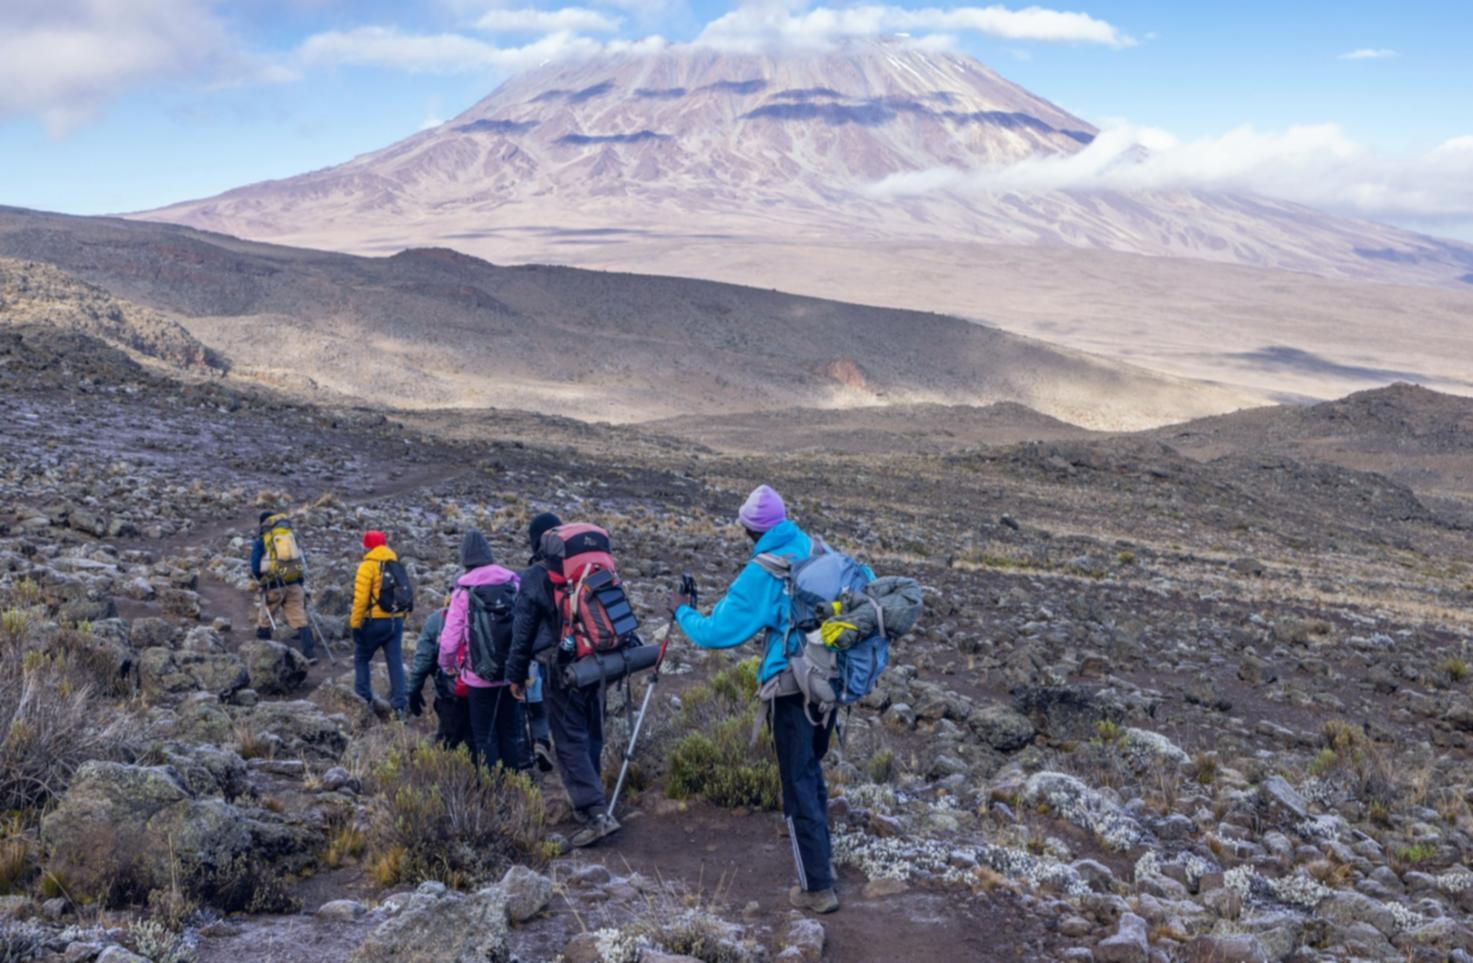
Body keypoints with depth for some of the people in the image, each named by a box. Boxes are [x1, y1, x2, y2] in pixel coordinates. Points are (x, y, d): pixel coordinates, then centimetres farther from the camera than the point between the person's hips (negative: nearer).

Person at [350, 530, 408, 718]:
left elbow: (361, 598, -14)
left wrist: (355, 623, -9)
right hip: (396, 621, 5)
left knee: (362, 658, 13)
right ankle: (399, 704, 0)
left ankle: (363, 697, 11)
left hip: (374, 621, -5)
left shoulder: (368, 566, -9)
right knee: (396, 662, 5)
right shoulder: (397, 565, 12)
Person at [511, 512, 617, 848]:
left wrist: (516, 674, 5)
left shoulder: (534, 577, -6)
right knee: (591, 737, 16)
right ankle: (587, 804, 28)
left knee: (570, 742, -5)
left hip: (563, 668, -6)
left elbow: (523, 630, -4)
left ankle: (597, 813, -16)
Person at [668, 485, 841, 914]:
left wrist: (683, 612, 7)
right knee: (812, 770, 25)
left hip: (792, 689, -6)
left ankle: (818, 888, 6)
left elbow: (717, 633, -12)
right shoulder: (819, 552, 2)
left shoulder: (761, 572, -13)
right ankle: (823, 858, 38)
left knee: (799, 786, 2)